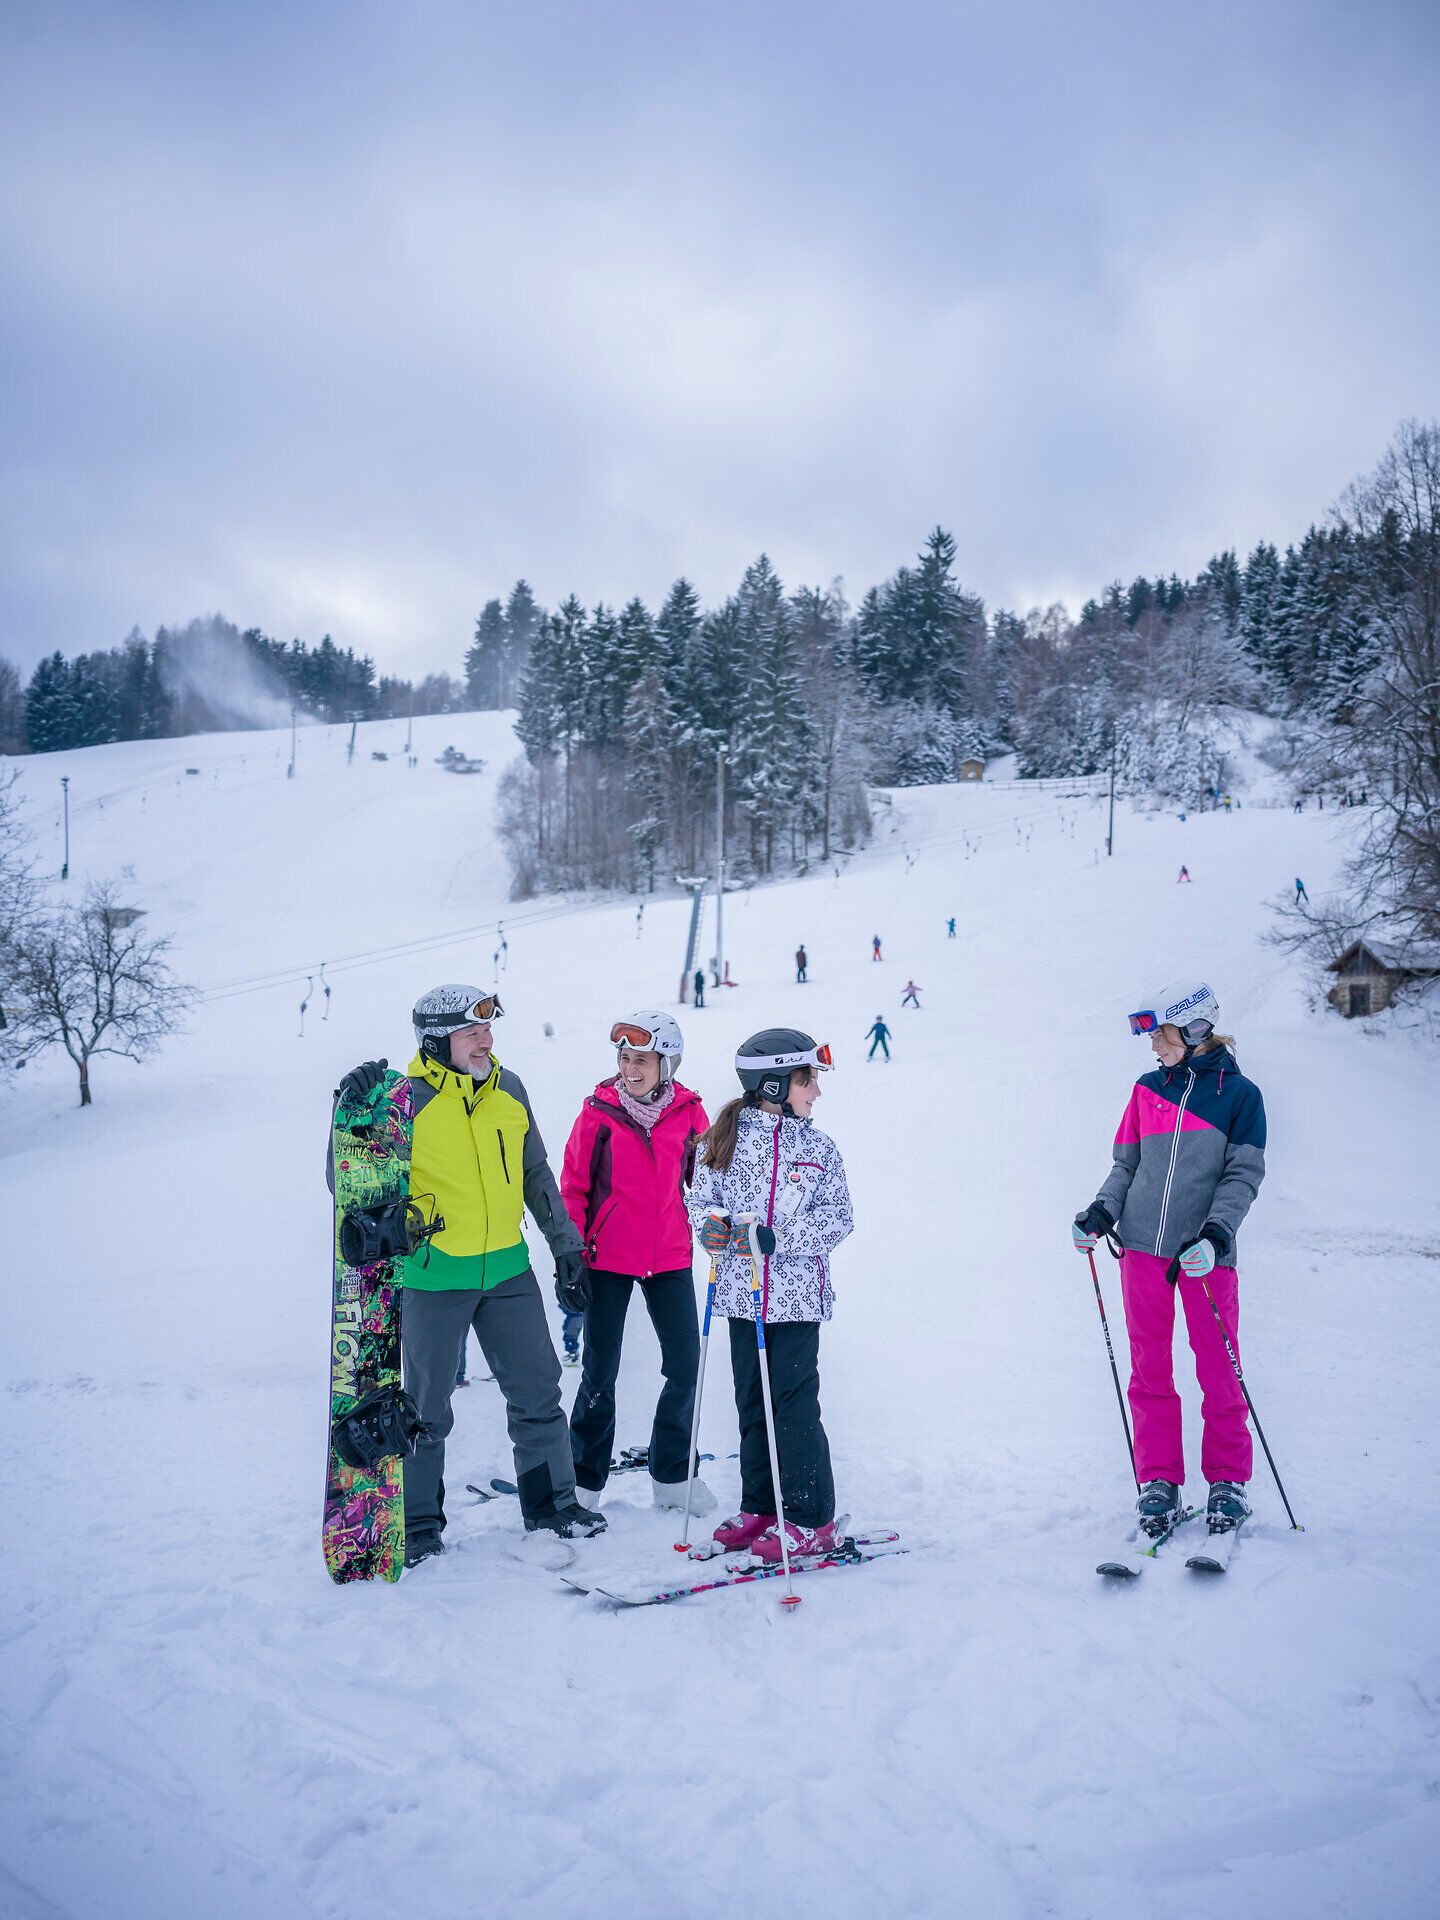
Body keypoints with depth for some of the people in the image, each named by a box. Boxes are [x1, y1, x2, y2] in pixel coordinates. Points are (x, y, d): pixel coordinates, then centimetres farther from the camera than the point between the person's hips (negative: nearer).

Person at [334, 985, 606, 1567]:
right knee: (427, 1406, 9)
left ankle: (551, 1502, 26)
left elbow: (536, 1174, 13)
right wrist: (353, 1110, -27)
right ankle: (418, 1522, 25)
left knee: (537, 1389, 11)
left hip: (508, 1268, 5)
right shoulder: (404, 1098, -12)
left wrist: (565, 1246, 14)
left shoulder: (507, 1088, 3)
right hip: (433, 1273, -4)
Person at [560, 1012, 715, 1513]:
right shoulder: (599, 1110, -6)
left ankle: (672, 1476, 24)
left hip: (669, 1258, 2)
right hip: (607, 1259, -2)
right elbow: (573, 1185, -1)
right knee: (600, 1371, 5)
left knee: (685, 1367, 5)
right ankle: (584, 1481, 21)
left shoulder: (688, 1111, -2)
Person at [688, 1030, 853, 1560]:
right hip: (743, 1293, 2)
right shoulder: (727, 1139, 2)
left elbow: (838, 1218, -5)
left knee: (795, 1407, -2)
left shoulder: (818, 1148, 0)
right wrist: (712, 1223, -16)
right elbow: (701, 1197, 7)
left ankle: (811, 1520, 10)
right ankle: (759, 1508, 26)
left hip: (797, 1296, -2)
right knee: (752, 1405, 12)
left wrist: (774, 1237, -17)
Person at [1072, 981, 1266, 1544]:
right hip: (1143, 1245, 3)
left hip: (1204, 1252, -3)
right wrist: (1101, 1212, -3)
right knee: (1149, 1368, 6)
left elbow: (1243, 1175, -4)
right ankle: (1158, 1481, 15)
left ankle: (1228, 1481, 18)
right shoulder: (1148, 1089, 10)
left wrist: (1215, 1233, -17)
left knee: (1218, 1369, 3)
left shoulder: (1239, 1093, 0)